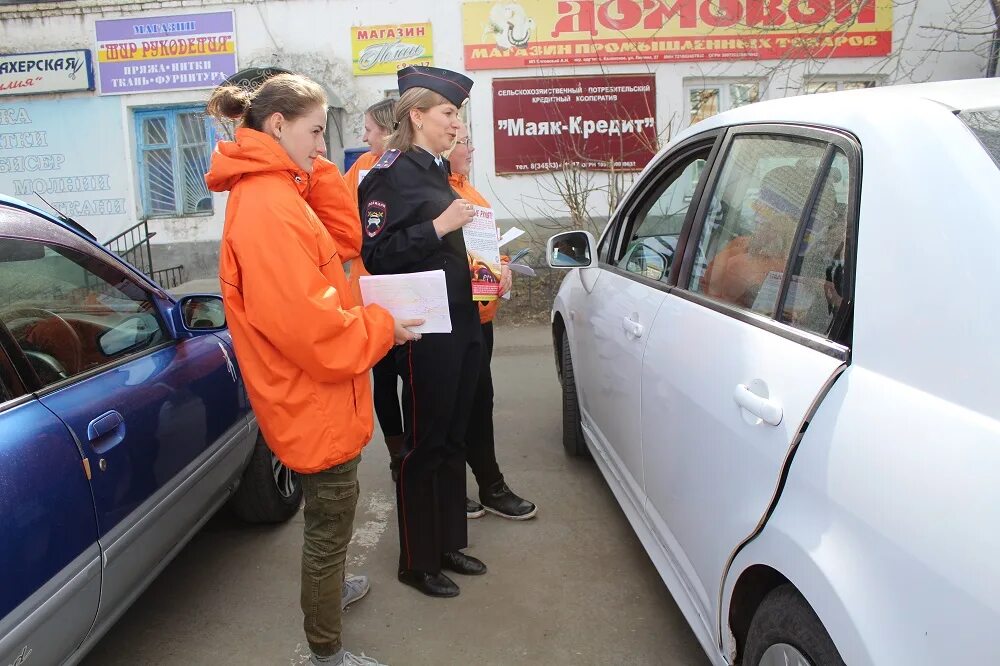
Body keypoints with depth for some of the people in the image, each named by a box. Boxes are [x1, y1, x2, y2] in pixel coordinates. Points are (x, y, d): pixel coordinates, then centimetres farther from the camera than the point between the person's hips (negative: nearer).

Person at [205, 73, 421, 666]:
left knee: (329, 516, 29)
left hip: (315, 394, 10)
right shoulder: (267, 208, -26)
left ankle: (329, 588, 53)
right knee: (331, 521, 7)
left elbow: (343, 241, 7)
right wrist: (382, 327, -15)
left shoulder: (275, 193, 7)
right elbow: (310, 327, -30)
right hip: (316, 401, -10)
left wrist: (318, 172, -2)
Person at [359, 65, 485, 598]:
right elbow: (375, 254, -19)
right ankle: (417, 561, 19)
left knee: (452, 438, 16)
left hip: (460, 324, 9)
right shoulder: (390, 174, -11)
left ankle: (448, 544, 32)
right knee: (423, 444, 2)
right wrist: (439, 226, -21)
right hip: (423, 330, -9)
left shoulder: (435, 170, 17)